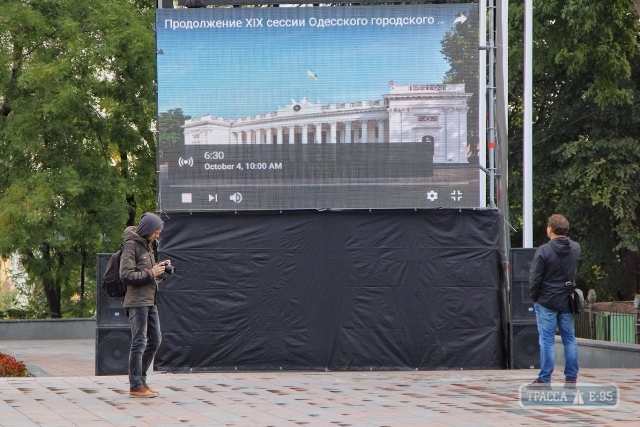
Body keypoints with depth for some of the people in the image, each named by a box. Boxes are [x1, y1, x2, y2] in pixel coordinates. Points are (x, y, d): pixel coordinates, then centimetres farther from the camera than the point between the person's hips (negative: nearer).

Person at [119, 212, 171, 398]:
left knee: (155, 340, 13)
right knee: (139, 343, -7)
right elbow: (126, 276, -18)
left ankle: (141, 379, 23)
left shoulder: (147, 245, 17)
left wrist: (160, 268, 5)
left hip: (150, 301, 10)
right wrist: (150, 273, -16)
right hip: (137, 302, -9)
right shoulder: (131, 246, -11)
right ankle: (136, 386, -3)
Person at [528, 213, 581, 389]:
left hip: (546, 302, -5)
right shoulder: (576, 248, 2)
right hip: (567, 302, 5)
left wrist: (534, 296, 1)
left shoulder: (544, 251, -16)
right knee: (570, 340, 9)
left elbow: (535, 278, -13)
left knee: (547, 341, -1)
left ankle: (544, 379, 0)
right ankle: (571, 378, 11)